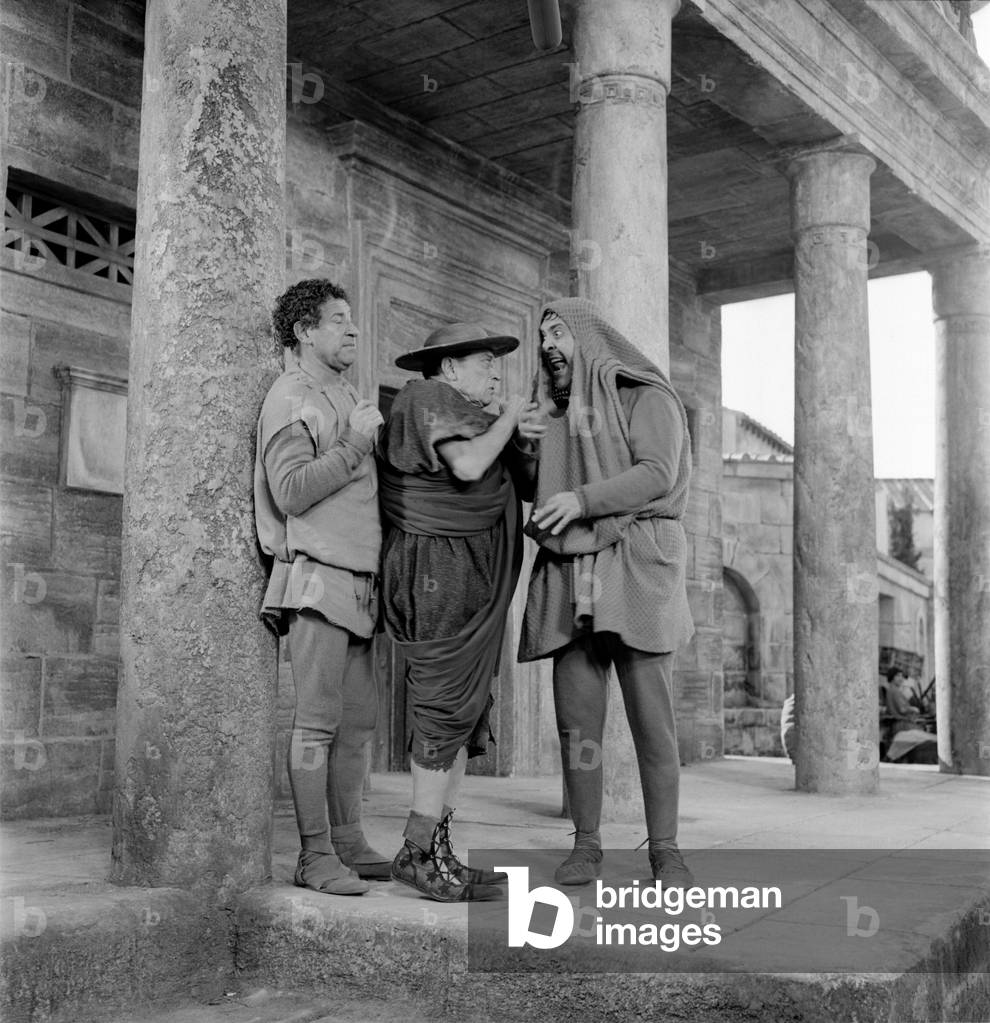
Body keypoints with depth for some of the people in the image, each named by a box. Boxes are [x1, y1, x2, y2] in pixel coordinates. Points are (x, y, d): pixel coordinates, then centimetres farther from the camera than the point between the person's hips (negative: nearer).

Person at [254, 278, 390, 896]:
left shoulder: (346, 397, 23)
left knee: (358, 722, 8)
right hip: (318, 578, -9)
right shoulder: (293, 399, -3)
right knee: (317, 722, -7)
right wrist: (356, 441, -16)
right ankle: (316, 857, -3)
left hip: (358, 582, 9)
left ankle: (348, 844, 15)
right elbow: (291, 492, -16)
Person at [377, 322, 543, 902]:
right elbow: (468, 465, -21)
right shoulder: (429, 398, -5)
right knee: (448, 706, -11)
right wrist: (506, 421, -5)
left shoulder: (472, 415, 24)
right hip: (440, 567, -10)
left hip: (475, 578, 10)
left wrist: (524, 445, 3)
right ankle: (419, 850, -6)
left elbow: (519, 484, 21)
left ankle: (439, 852, 10)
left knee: (468, 711, 7)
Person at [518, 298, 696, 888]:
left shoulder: (645, 398, 7)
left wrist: (583, 500, -18)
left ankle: (665, 850, 4)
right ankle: (587, 847, 8)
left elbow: (656, 474, -8)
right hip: (570, 575, 5)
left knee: (653, 719, -5)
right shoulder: (556, 419, 25)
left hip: (636, 569, -4)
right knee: (577, 721, 0)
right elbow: (543, 494, 24)